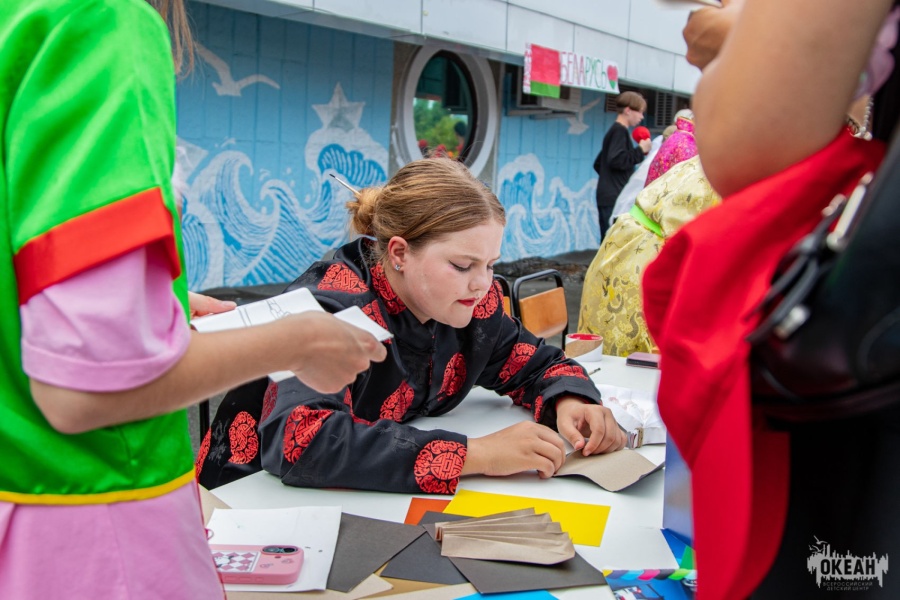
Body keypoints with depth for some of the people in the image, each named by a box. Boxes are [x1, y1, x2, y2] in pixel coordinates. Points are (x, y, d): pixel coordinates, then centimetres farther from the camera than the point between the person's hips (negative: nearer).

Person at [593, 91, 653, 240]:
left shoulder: (616, 130, 21)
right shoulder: (620, 130, -7)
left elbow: (598, 164, 26)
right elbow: (617, 160, -21)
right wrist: (640, 150, -11)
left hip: (609, 198, 10)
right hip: (614, 199, -10)